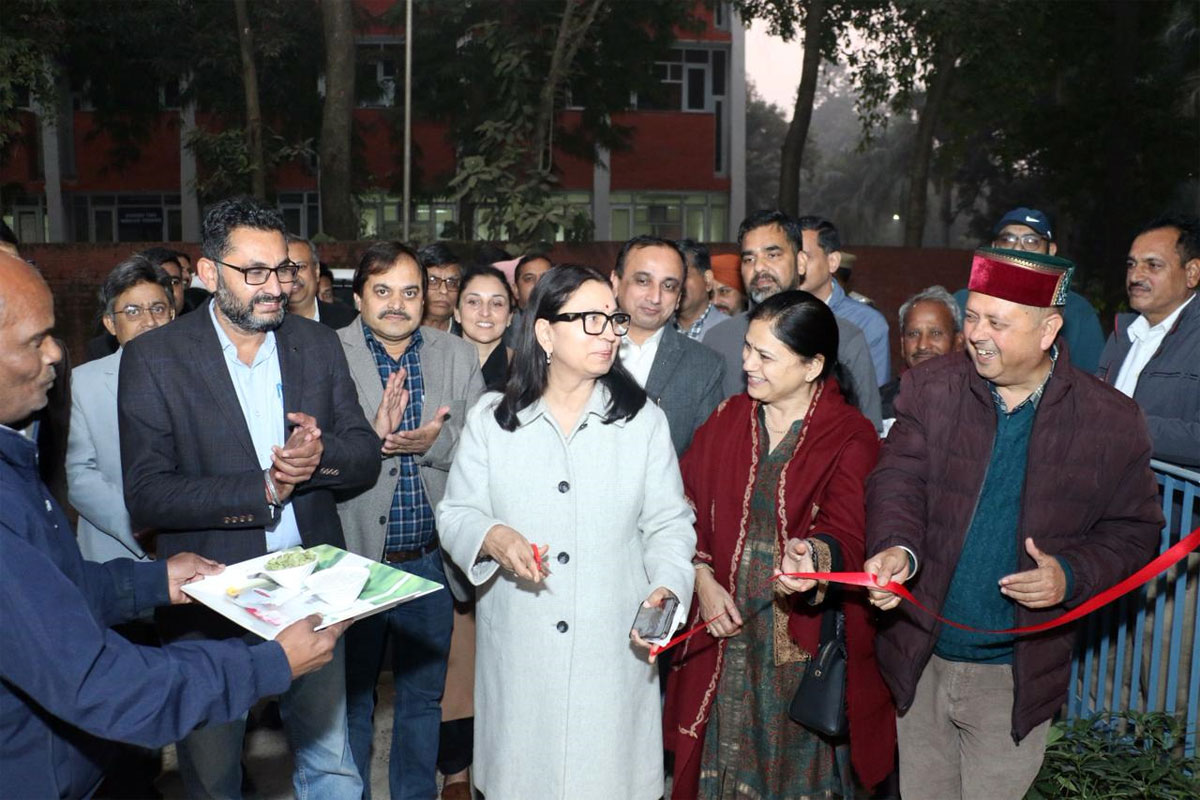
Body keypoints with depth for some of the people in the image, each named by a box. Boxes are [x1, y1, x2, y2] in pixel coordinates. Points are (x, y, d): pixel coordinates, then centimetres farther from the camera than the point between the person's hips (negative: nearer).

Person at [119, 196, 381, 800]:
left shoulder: (318, 345, 2)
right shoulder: (154, 358, -8)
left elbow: (366, 457, 2)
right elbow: (146, 495, -14)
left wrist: (320, 454, -19)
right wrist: (262, 490, -19)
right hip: (210, 599, -2)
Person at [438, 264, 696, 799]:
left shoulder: (643, 419, 2)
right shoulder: (490, 419, 2)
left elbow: (668, 524, 2)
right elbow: (455, 514, 3)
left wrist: (666, 587, -16)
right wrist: (491, 536, -18)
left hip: (613, 649, 0)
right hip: (516, 650, 0)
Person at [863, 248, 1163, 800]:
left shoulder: (1110, 420, -6)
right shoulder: (930, 390, -4)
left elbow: (1133, 528, 0)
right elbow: (898, 479, -12)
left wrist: (1072, 575, -19)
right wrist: (895, 547, -33)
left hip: (1016, 678, -1)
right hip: (921, 660, 1)